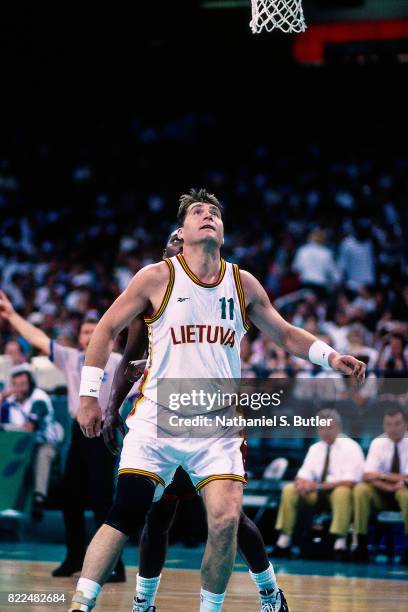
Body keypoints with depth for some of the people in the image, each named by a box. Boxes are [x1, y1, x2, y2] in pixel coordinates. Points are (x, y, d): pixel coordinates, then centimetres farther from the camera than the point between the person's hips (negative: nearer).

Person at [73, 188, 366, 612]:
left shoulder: (244, 285, 7)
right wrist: (88, 394, 0)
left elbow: (285, 335, 18)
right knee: (124, 518, -12)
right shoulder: (157, 277, -2)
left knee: (225, 521, -13)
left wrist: (329, 357, 2)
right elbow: (106, 329, 5)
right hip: (157, 419, -2)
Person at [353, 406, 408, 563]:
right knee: (361, 489, -27)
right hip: (383, 493, 3)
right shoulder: (378, 443, -2)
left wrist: (382, 476, -23)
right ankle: (361, 544, -21)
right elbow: (368, 475, -12)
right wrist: (389, 486, -28)